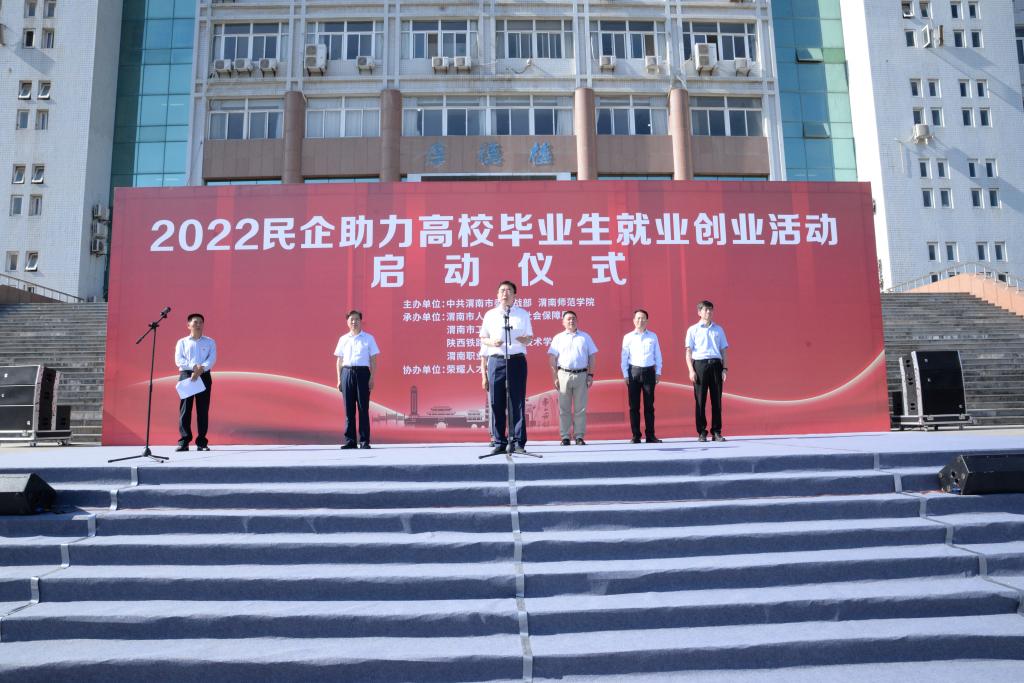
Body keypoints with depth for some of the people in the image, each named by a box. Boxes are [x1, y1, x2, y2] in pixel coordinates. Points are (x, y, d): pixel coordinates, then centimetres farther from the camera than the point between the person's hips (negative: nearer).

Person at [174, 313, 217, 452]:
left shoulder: (210, 342, 14)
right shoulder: (182, 342, 13)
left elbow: (212, 359, 0)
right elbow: (178, 360, -1)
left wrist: (201, 369, -19)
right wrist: (193, 366, -17)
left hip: (204, 376, 0)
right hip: (186, 375, 0)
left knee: (203, 409, -1)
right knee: (185, 409, -5)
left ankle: (202, 442, 3)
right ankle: (183, 441, -3)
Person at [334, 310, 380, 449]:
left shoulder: (368, 338, 6)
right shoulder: (343, 339, 13)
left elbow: (373, 360, 3)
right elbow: (339, 361, 13)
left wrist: (372, 378, -5)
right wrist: (339, 379, 6)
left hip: (363, 372, -2)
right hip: (347, 373, 2)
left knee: (363, 408, -2)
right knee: (349, 408, 3)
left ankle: (364, 440, 2)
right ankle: (350, 440, 9)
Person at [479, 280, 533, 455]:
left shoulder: (523, 314, 11)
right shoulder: (490, 315, 12)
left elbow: (530, 338, 14)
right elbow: (482, 338, 15)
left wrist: (522, 339, -8)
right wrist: (491, 341, -6)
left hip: (517, 360, 0)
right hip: (495, 361, 1)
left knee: (517, 402, -2)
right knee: (496, 403, -1)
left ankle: (518, 443, 3)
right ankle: (499, 442, 8)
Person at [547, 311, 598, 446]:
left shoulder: (585, 337, 12)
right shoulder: (558, 338, 9)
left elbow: (592, 357, 10)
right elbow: (552, 358, 5)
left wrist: (590, 375, 2)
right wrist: (555, 377, -3)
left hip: (581, 375, 1)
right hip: (563, 375, -1)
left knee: (580, 408, 2)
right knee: (564, 409, 2)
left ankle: (579, 436, 7)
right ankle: (565, 437, 7)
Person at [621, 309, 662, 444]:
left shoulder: (653, 336, 8)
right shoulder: (628, 337, 5)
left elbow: (658, 355, 10)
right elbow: (624, 357, 4)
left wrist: (658, 372, 4)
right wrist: (625, 375, -1)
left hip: (649, 372, 1)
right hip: (634, 372, -1)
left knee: (649, 405, 4)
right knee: (634, 406, 1)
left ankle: (650, 435, 8)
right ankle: (635, 436, 6)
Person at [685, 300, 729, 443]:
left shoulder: (718, 329, 15)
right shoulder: (693, 330, 7)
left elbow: (723, 350, 15)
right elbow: (688, 352, 2)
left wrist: (724, 368, 5)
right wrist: (691, 370, -8)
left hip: (716, 364, 3)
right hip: (700, 364, -2)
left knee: (717, 399, 2)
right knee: (700, 399, -1)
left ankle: (716, 431, 8)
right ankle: (701, 432, 4)